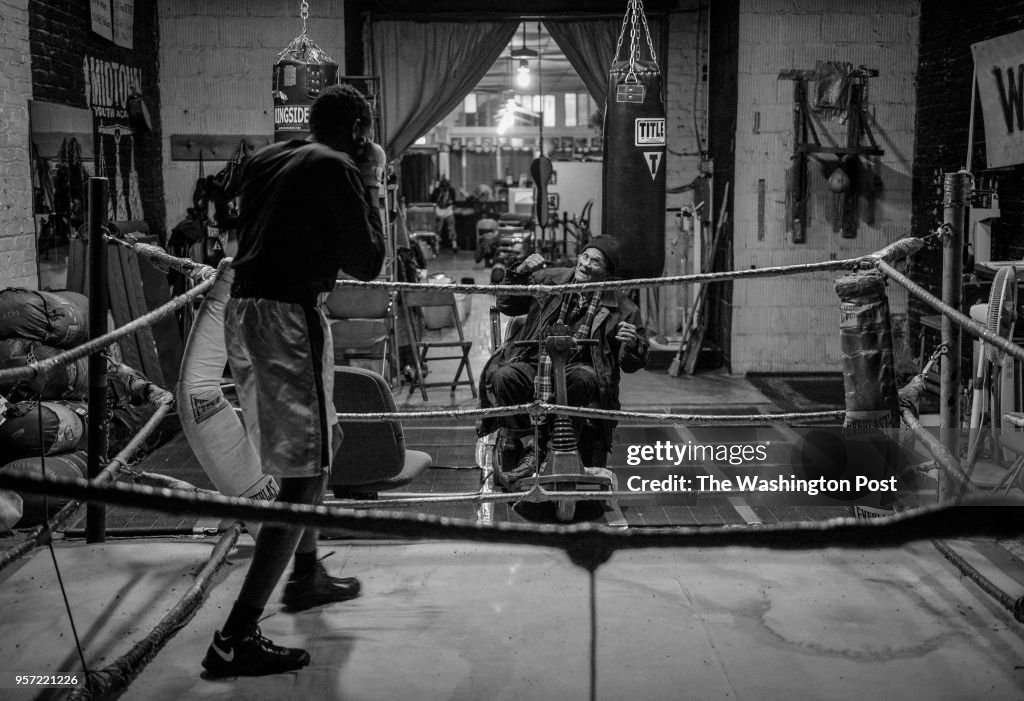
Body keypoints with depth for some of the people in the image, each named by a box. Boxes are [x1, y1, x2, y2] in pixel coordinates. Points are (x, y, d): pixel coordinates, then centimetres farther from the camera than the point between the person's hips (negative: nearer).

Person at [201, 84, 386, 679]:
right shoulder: (338, 170, -6)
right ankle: (235, 639, -10)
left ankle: (307, 574, 40)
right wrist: (370, 186, 6)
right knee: (304, 474, -6)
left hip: (242, 311, 9)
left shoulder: (268, 162, 17)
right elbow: (367, 264, -4)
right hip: (287, 318, -9)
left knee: (320, 443, 26)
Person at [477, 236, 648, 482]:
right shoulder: (549, 280, 8)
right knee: (503, 377, -29)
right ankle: (529, 450, -20)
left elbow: (630, 365, 4)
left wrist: (631, 344, -20)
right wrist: (520, 273, 0)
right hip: (535, 363, 2)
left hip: (578, 368, -2)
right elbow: (506, 305, 17)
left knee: (582, 380, -38)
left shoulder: (619, 308, 2)